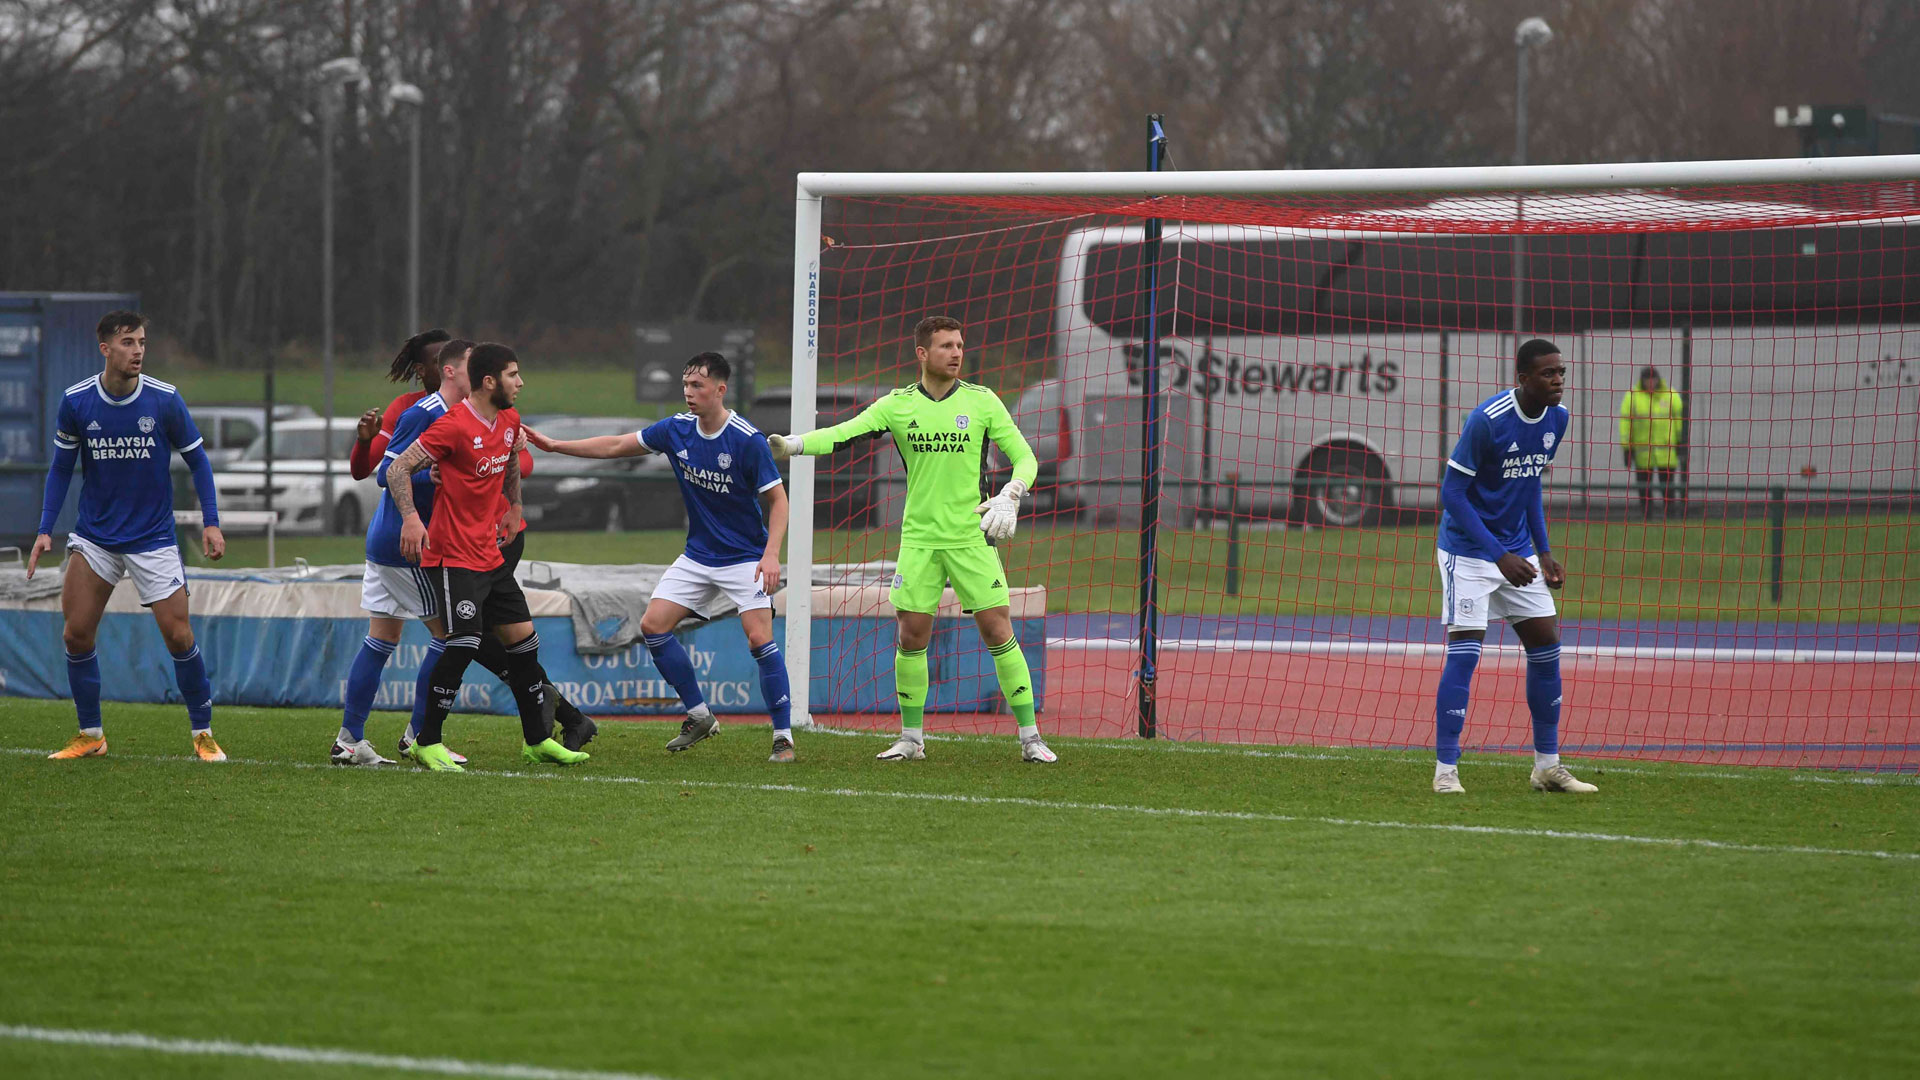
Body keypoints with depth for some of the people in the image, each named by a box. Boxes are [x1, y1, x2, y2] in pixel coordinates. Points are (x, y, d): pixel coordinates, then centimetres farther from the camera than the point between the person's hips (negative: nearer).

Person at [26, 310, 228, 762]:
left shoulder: (164, 399, -10)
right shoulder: (76, 401, -6)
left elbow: (196, 459, 1)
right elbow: (61, 467, 6)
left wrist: (211, 522, -6)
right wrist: (45, 530, -1)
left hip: (153, 538, -2)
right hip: (94, 536, 2)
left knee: (178, 636, -7)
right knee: (76, 635, -5)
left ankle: (203, 734, 8)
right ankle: (90, 736, 10)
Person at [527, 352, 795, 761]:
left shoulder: (748, 440, -19)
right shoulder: (677, 429, -4)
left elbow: (777, 499, -14)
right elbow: (616, 446, 7)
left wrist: (771, 554, -26)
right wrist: (555, 445, 4)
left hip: (745, 556, -6)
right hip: (698, 555, 6)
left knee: (759, 639, -19)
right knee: (653, 625, -2)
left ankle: (783, 736, -9)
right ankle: (699, 717, 12)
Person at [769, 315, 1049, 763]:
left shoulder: (982, 401, 0)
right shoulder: (897, 405, 2)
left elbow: (1024, 457, 2)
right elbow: (843, 434, -8)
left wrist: (1009, 497, -16)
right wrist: (796, 444, -25)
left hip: (972, 537, -1)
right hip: (919, 538, 1)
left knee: (998, 632, -6)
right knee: (911, 636, -1)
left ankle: (1030, 738, 1)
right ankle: (911, 739, 13)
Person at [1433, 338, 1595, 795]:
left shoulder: (1557, 419, 0)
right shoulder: (1487, 420, -22)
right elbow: (1451, 491, -19)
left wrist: (1544, 552, 9)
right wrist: (1500, 556, -24)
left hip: (1517, 554, 7)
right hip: (1469, 550, -7)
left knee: (1546, 647, 6)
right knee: (1464, 652, -14)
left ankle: (1547, 765, 16)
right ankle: (1445, 770, -9)